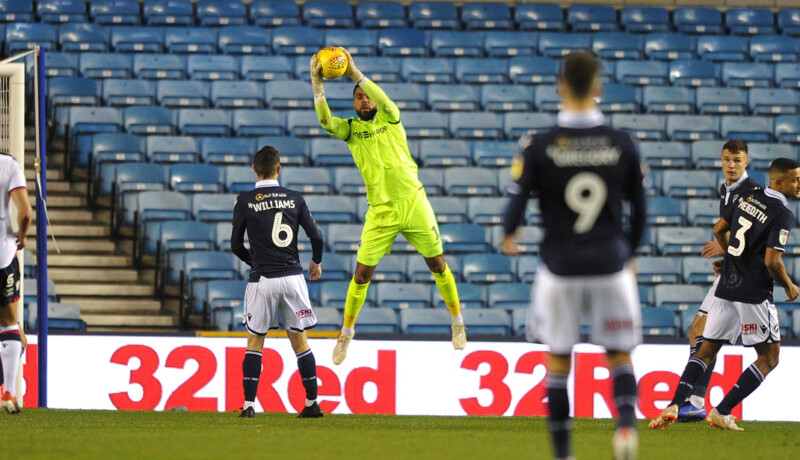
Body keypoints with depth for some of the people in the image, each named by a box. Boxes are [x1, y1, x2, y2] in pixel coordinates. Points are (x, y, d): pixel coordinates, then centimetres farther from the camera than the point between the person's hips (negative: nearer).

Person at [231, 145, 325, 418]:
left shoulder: (244, 202, -2)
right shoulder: (294, 199, 3)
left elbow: (236, 245, 3)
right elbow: (316, 235, 3)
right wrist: (316, 262, 24)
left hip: (262, 280, -2)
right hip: (292, 276, 2)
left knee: (255, 341, 7)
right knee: (299, 340, 10)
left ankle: (249, 404, 0)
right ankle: (312, 404, 10)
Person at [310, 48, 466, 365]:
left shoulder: (389, 118, 4)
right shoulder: (350, 128, 6)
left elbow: (384, 102, -18)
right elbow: (326, 121, -14)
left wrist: (355, 73, -25)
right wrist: (317, 83, -24)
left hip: (413, 202, 0)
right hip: (381, 211, 0)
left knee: (437, 264, 5)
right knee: (362, 273, -4)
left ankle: (456, 321, 21)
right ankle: (346, 332, 10)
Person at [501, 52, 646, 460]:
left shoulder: (539, 147, -8)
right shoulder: (622, 146, -3)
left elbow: (516, 208, -6)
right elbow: (639, 212, 6)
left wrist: (507, 238, 17)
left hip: (560, 266, -1)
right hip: (610, 265, 1)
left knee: (558, 361, 12)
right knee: (620, 356, 12)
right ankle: (626, 422, -16)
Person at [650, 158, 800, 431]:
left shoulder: (751, 198, 9)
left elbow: (718, 231, 18)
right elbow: (772, 262, -20)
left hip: (726, 286, 7)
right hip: (754, 293, -7)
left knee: (707, 350, 12)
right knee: (769, 357, 5)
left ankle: (674, 405, -5)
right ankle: (721, 412, -3)